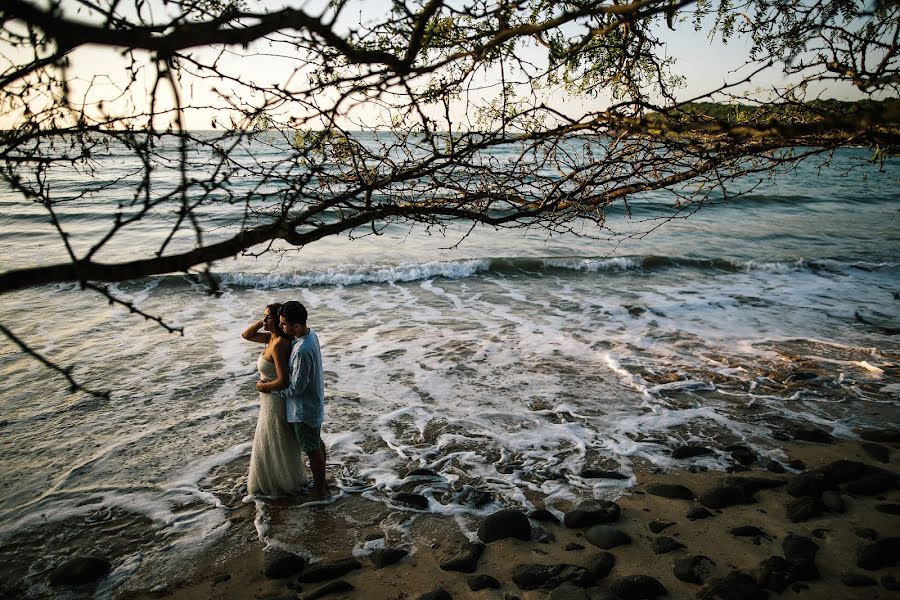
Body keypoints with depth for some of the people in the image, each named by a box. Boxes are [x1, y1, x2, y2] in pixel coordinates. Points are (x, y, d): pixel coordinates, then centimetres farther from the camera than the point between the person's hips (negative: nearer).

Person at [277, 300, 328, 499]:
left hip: (305, 408, -9)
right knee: (317, 442, 23)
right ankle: (322, 481, 41)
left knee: (312, 449, 8)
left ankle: (320, 490, 26)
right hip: (315, 401, 9)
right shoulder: (310, 334, -4)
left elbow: (296, 387, -25)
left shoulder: (302, 351, -34)